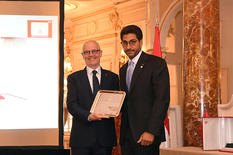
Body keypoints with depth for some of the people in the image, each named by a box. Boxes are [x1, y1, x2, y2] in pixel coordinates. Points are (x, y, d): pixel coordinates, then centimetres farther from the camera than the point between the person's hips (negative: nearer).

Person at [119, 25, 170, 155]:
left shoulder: (157, 64, -5)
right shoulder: (123, 70, 19)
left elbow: (162, 100, -12)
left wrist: (151, 131, -19)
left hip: (145, 135, -6)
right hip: (127, 135, 6)